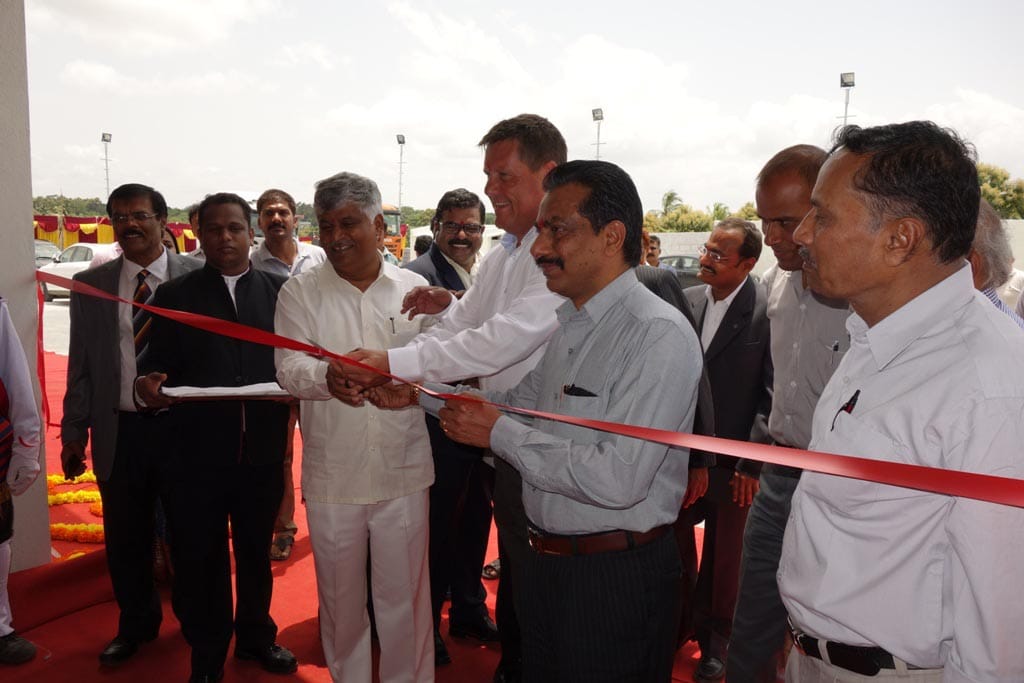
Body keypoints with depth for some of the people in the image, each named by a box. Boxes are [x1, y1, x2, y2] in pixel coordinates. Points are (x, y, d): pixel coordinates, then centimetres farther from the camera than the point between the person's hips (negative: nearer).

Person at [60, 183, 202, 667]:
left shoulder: (196, 276, -6)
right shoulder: (89, 285, 4)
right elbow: (80, 366, 7)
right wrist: (74, 433, 6)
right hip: (119, 432, 3)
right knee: (125, 538, 16)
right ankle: (136, 624, 39)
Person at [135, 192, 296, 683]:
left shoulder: (279, 290, 5)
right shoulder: (174, 294, 4)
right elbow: (158, 365, 0)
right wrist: (146, 384, -21)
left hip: (263, 448, 1)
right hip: (197, 450, 0)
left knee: (256, 549, 17)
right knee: (198, 556, 11)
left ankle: (255, 635, 39)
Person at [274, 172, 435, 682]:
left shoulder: (414, 288, 3)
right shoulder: (300, 292, 0)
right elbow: (289, 368, -11)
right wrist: (326, 376, -33)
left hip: (402, 468, 0)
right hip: (332, 473, 0)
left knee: (405, 597, 11)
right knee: (340, 597, 17)